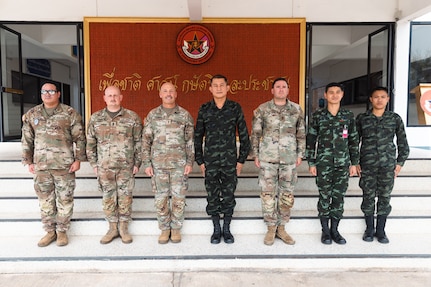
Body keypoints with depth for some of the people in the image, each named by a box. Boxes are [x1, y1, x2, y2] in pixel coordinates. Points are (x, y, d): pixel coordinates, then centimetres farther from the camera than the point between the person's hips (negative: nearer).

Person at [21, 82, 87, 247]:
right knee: (45, 200, 11)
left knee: (65, 199, 5)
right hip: (41, 166, 3)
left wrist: (78, 159, -7)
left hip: (64, 165, -3)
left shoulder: (70, 114, -2)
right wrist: (28, 162, 8)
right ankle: (50, 231, 26)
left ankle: (62, 231, 21)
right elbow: (27, 140, 12)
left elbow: (79, 138, -2)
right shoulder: (31, 115, 8)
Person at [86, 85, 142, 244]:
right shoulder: (95, 118, 6)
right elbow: (90, 143, 10)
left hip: (126, 166, -1)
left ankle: (124, 228, 21)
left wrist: (137, 163, -1)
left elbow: (138, 142, 2)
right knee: (108, 199, 9)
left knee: (125, 198, 5)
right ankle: (113, 228, 24)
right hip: (104, 167, 2)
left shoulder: (132, 117, 0)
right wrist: (94, 164, 6)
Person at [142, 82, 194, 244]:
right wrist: (146, 164, 0)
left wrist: (190, 162, -4)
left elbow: (190, 141, 3)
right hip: (158, 164, 1)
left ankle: (176, 229, 21)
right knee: (160, 198, 6)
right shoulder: (152, 115, 6)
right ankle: (164, 229, 23)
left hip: (179, 164, -1)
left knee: (178, 198, 4)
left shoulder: (185, 115, 3)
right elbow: (146, 141, 6)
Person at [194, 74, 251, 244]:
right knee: (212, 197, 8)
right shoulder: (204, 110, 2)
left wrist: (241, 159, 0)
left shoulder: (235, 108, 0)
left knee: (229, 196, 8)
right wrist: (199, 161, 2)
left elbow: (244, 135, 3)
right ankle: (216, 229, 24)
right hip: (210, 162, 1)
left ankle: (227, 229, 25)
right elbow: (198, 136, 6)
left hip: (230, 161, 0)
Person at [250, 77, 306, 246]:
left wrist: (300, 154, 6)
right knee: (268, 194, 2)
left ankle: (281, 228, 22)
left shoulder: (297, 110, 7)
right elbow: (255, 134, 4)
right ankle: (271, 228, 17)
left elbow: (301, 134, 12)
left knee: (287, 194, 7)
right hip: (267, 158, -2)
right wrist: (255, 155, 0)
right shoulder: (262, 110, 2)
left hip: (289, 158, 2)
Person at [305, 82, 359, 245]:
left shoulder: (349, 116, 6)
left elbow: (354, 141, 10)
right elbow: (311, 140, 0)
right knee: (324, 196, 4)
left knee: (339, 197, 7)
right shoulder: (318, 116, 0)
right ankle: (325, 230, 18)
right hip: (323, 164, -2)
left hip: (343, 164, 2)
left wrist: (354, 163, 6)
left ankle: (335, 230, 21)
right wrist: (311, 163, -3)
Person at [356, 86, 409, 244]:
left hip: (388, 165, 1)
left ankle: (380, 230, 20)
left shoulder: (395, 118, 4)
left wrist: (400, 162, 3)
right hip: (367, 165, 0)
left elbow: (402, 143, 9)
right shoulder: (361, 118, 3)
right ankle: (369, 229, 21)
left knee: (385, 196, 6)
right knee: (368, 196, 6)